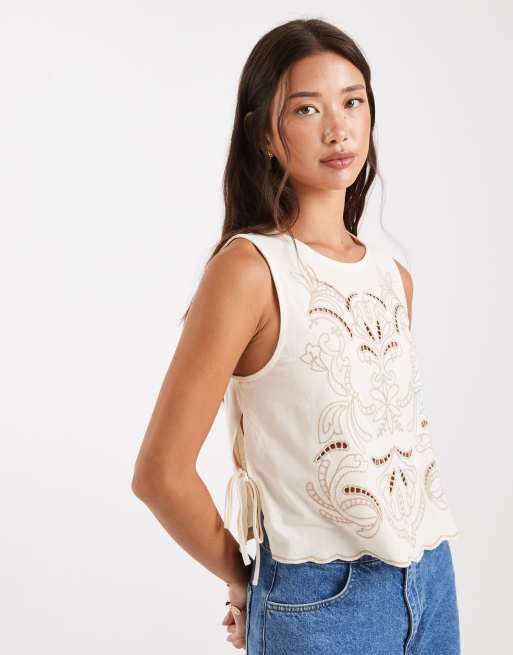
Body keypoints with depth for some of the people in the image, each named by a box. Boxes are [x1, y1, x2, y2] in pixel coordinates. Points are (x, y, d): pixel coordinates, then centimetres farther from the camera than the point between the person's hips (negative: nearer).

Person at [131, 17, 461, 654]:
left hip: (431, 581, 6)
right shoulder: (248, 267, -15)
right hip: (320, 602, -5)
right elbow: (160, 471, -16)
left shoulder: (393, 277, 4)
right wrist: (243, 578, -3)